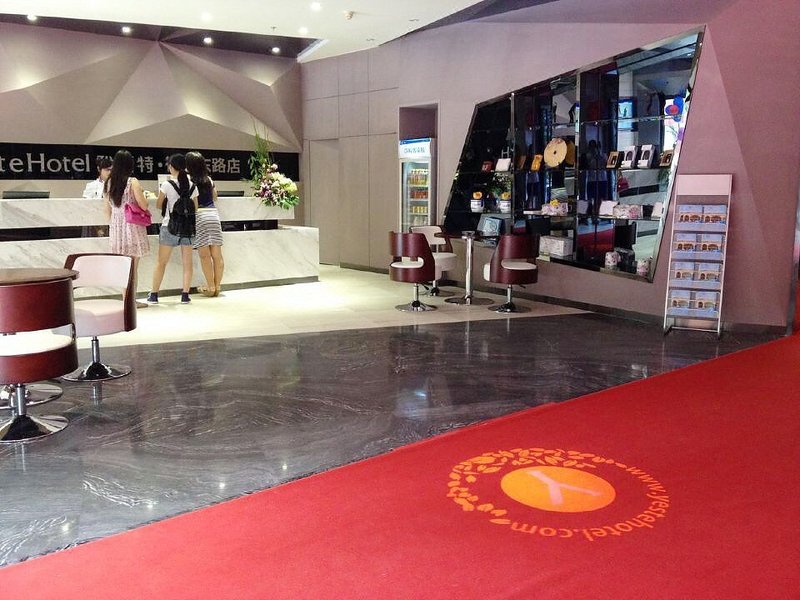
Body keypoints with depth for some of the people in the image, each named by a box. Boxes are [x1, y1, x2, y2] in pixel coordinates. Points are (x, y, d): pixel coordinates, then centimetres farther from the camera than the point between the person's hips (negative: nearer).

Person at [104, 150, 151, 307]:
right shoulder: (133, 182, -10)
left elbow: (107, 209, 9)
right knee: (133, 265, 0)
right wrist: (144, 196, 9)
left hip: (116, 226, 5)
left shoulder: (109, 182, 6)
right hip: (131, 226, -5)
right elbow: (143, 206, -11)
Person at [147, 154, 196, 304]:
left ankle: (154, 295, 12)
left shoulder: (167, 185, -8)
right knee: (187, 262, 6)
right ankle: (185, 295, 6)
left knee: (161, 262, 7)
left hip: (170, 227, -2)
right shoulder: (191, 185, 1)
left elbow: (158, 205, 0)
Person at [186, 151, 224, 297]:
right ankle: (217, 286, 10)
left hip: (199, 215, -5)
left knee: (205, 255, -1)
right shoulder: (209, 180, 13)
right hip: (213, 214, 5)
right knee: (217, 254, 4)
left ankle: (210, 287, 1)